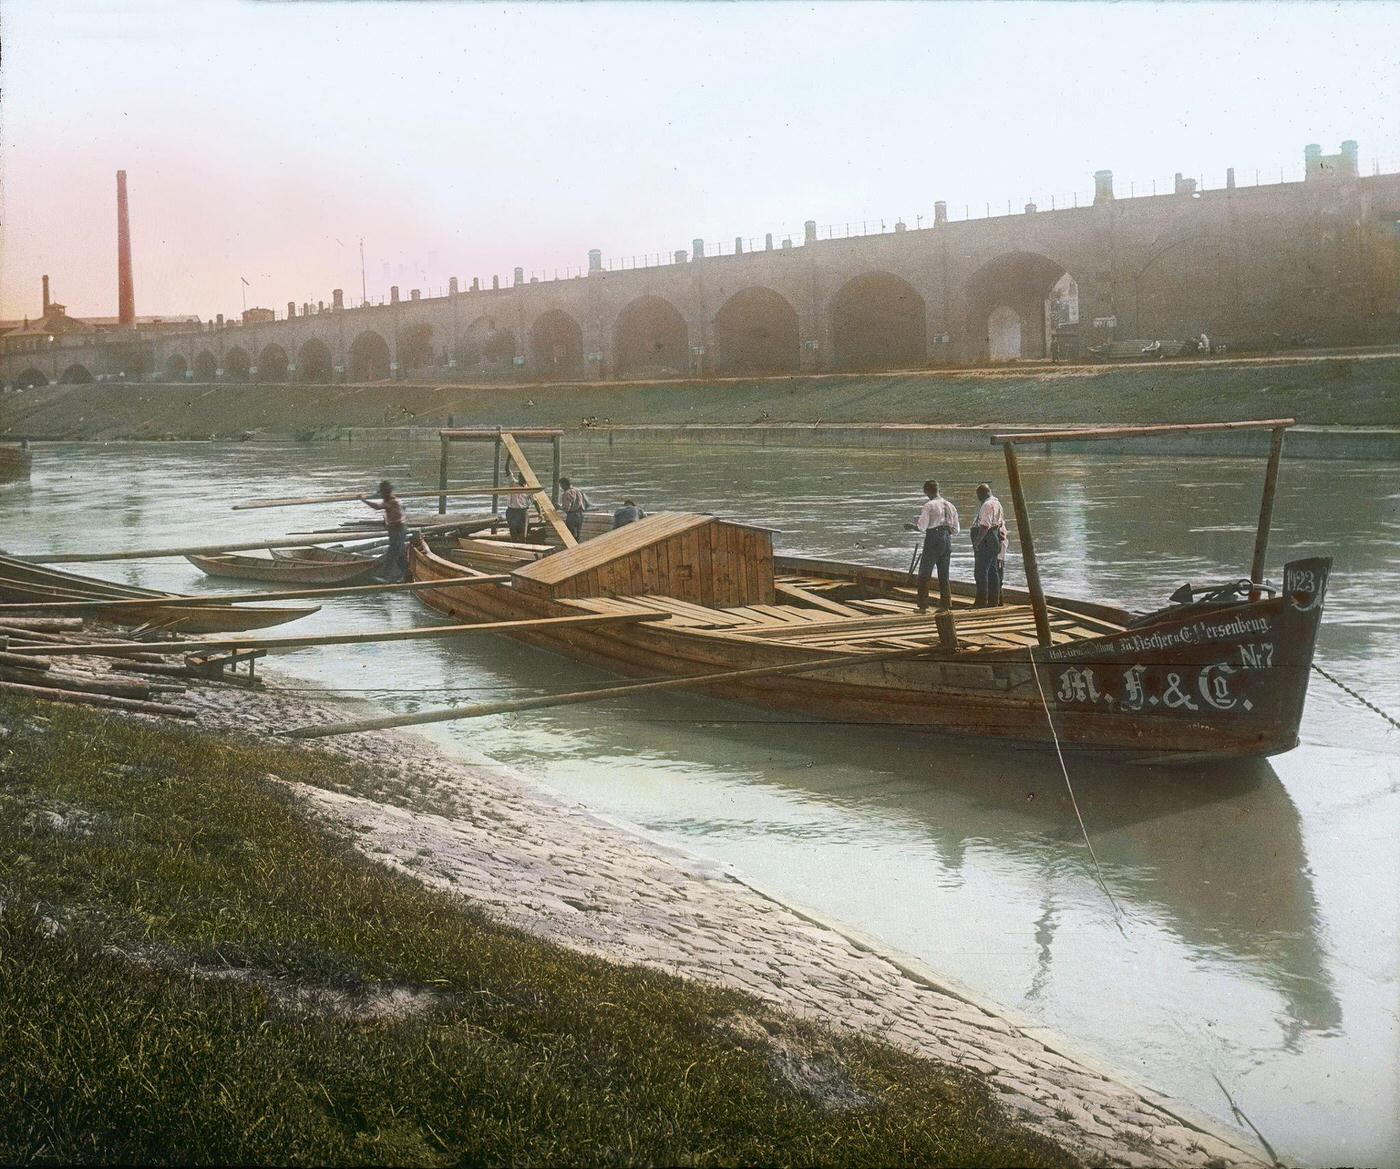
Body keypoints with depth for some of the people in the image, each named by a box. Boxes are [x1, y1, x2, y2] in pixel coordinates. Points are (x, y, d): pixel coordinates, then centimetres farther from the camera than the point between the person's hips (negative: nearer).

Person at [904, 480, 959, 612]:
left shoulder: (928, 506, -8)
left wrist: (910, 526, 5)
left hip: (933, 541, -6)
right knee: (944, 576, 11)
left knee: (924, 574, 3)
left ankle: (923, 606, 0)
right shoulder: (950, 506, 10)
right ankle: (947, 605, 8)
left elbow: (921, 527, -13)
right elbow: (956, 530, 12)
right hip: (947, 541, 6)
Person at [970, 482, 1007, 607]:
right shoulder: (996, 502, 18)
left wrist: (977, 542, -22)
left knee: (981, 572, -9)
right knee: (993, 571, 13)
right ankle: (994, 600, 16)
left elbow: (985, 525, -23)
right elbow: (1001, 522, 22)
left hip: (986, 541, -11)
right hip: (996, 539, 11)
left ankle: (982, 601, -11)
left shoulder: (987, 505, -15)